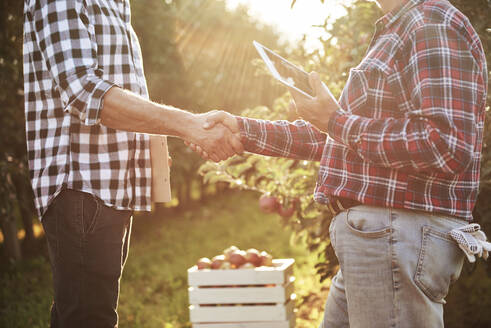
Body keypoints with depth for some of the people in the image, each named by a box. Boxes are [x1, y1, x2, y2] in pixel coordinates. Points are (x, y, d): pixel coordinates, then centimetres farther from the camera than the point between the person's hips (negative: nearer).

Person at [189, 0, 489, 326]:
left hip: (397, 237, -10)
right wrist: (244, 131, 15)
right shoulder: (396, 33, 20)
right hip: (371, 235, 10)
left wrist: (337, 121, -14)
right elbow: (331, 139, 23)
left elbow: (447, 148, -23)